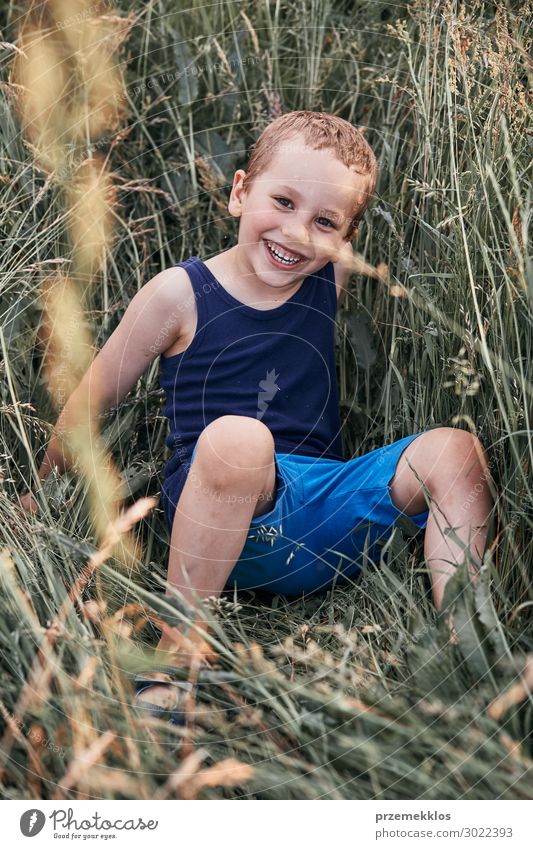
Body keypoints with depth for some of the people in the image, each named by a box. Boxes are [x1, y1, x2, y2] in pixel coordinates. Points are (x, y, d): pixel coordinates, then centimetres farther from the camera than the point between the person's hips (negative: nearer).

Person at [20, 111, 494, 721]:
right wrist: (43, 492, 15)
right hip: (213, 517, -4)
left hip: (327, 516, 5)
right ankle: (170, 667, -29)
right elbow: (90, 401, 8)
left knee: (453, 452, -15)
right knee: (234, 438, -39)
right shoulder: (180, 294, -2)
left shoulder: (333, 279, 8)